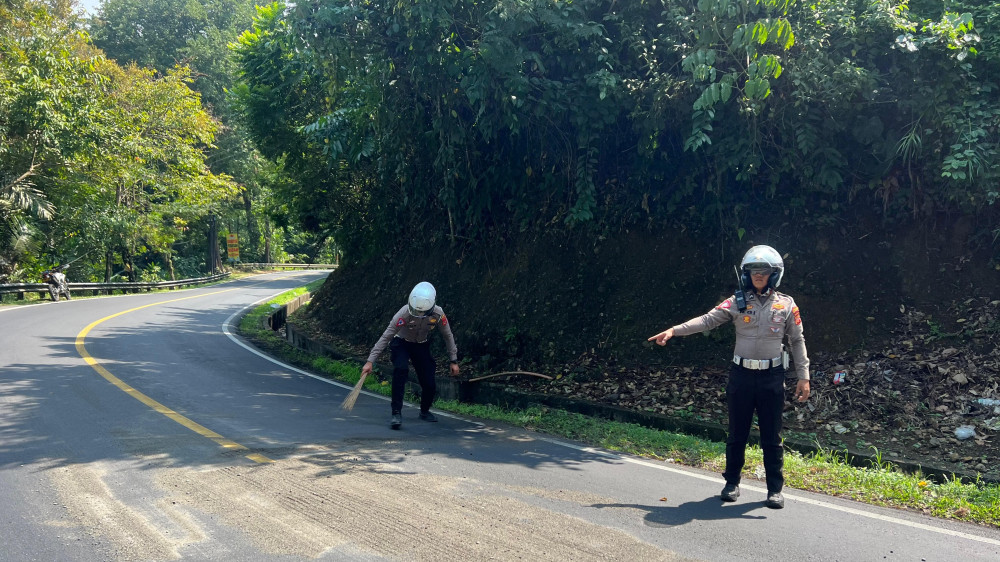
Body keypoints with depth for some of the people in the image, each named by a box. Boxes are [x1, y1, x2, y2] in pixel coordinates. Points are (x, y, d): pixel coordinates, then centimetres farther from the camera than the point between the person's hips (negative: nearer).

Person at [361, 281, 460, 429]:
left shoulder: (438, 314, -24)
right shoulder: (405, 312, -32)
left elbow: (448, 336, -6)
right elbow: (386, 336, -29)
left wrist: (454, 361, -3)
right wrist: (370, 361, -33)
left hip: (422, 346, 3)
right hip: (401, 343, -3)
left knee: (429, 384, -6)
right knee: (401, 369, -33)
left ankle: (425, 411, 27)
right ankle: (396, 413, -27)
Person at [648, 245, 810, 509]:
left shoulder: (786, 305, 2)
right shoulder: (737, 302, 0)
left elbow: (797, 341, 5)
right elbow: (707, 320, -8)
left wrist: (803, 376, 0)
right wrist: (674, 330, -20)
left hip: (772, 378, 0)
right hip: (741, 375, 0)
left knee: (771, 437, 6)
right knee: (737, 434, 10)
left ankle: (775, 488, 18)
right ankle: (732, 483, 24)